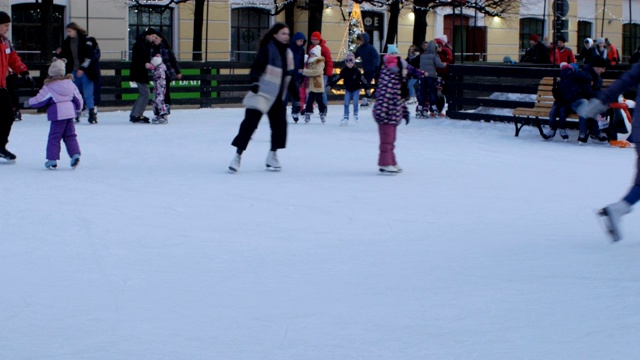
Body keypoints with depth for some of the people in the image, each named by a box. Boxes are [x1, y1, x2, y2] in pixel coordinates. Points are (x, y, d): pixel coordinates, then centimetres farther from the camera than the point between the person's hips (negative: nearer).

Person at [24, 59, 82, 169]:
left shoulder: (49, 87, -9)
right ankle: (75, 154, -1)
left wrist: (28, 103, 13)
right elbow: (78, 98, 14)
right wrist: (78, 108, 32)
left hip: (57, 114, -5)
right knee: (70, 136, 13)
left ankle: (52, 159, -1)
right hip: (70, 113, 5)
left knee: (54, 137, 1)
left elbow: (39, 100, -4)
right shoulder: (70, 83, 7)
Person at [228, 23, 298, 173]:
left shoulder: (288, 53, 13)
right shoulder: (267, 49, -10)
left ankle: (272, 156, 20)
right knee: (250, 123, -11)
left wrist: (295, 95, 20)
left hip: (278, 97, 7)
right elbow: (257, 66, -18)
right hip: (262, 93, -7)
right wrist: (255, 81, -35)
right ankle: (238, 156, -7)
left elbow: (289, 76, 20)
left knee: (279, 124, 4)